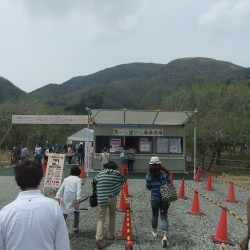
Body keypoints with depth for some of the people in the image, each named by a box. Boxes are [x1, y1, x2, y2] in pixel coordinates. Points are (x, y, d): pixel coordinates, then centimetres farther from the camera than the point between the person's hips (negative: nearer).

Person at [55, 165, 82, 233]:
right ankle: (75, 227, 24)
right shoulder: (78, 179, -3)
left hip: (65, 199, 2)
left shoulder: (66, 179, 10)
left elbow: (61, 189, 4)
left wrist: (58, 197, 0)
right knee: (76, 212, 20)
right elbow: (78, 190, -14)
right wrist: (78, 200, -20)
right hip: (73, 199, -2)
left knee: (64, 213, 6)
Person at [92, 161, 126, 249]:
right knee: (112, 217, 20)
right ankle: (111, 235, 29)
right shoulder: (117, 174, 2)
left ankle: (98, 237, -15)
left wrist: (96, 191, 32)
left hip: (101, 199, 1)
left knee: (101, 218, 2)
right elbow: (124, 179, 16)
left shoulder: (100, 174, 8)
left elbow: (93, 182, 16)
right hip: (112, 198, -1)